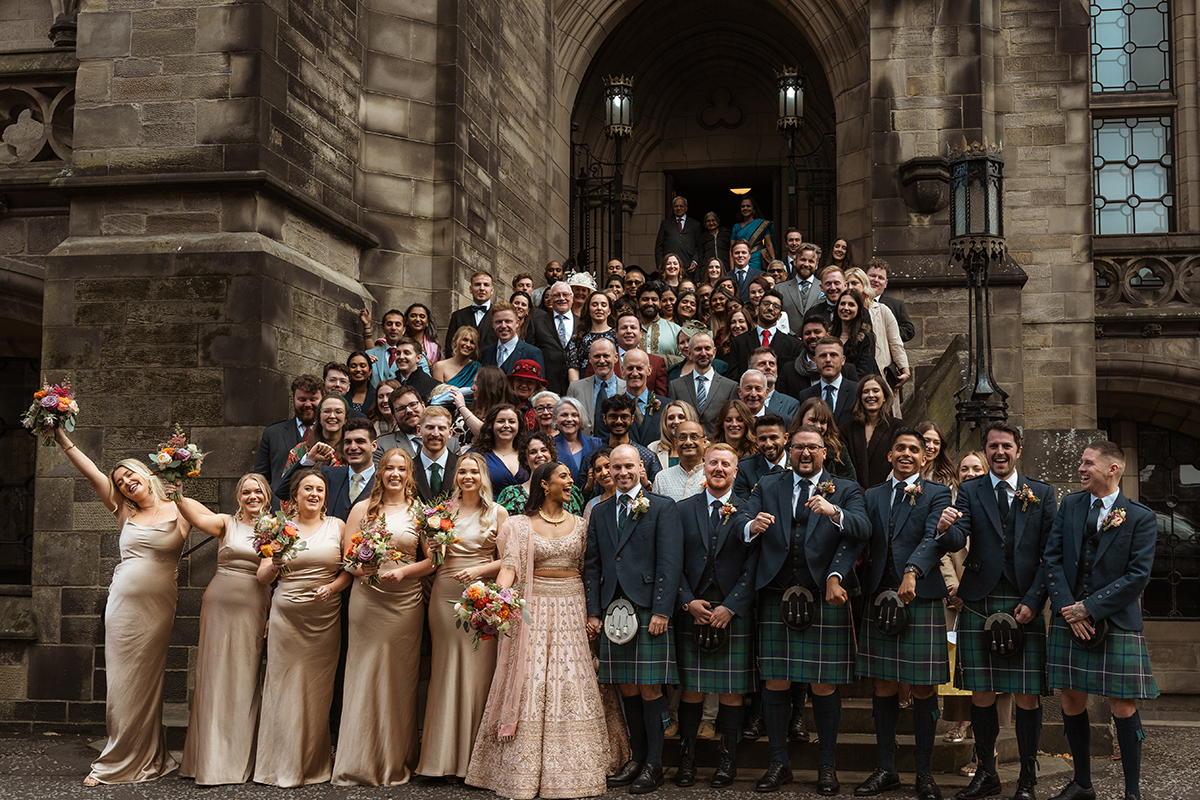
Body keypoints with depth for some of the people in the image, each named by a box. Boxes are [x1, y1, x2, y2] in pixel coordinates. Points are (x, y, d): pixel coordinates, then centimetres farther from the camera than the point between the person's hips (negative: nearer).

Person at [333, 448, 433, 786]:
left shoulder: (420, 511, 7)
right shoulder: (363, 508, 7)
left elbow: (431, 561, 4)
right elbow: (346, 556, 3)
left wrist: (403, 570, -12)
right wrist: (362, 568, -17)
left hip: (406, 603, 1)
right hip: (367, 602, 0)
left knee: (400, 680, 5)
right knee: (364, 677, -1)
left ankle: (397, 763, 15)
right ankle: (359, 762, 7)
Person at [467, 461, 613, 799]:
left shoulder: (578, 524, 10)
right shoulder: (521, 524, 1)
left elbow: (585, 571, 13)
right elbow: (509, 567, -9)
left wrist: (591, 616, 7)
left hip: (571, 610, 3)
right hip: (533, 610, -3)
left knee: (571, 686, 1)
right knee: (530, 687, -3)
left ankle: (571, 770, 9)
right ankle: (525, 772, 5)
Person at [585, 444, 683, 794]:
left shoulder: (662, 508, 1)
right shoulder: (600, 513, 15)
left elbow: (670, 563, -6)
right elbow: (592, 565, 15)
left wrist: (662, 611, -13)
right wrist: (593, 611, 6)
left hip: (649, 610, -4)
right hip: (613, 611, 5)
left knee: (650, 688, -2)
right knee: (627, 688, 8)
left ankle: (654, 765, 6)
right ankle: (637, 758, 18)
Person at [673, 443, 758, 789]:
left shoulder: (748, 511, 3)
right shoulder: (683, 510, 8)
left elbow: (753, 566, -3)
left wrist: (730, 606, -11)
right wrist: (688, 601, -7)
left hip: (734, 613, -1)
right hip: (692, 610, 1)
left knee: (732, 689, 3)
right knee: (691, 687, 3)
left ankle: (728, 758, 13)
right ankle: (686, 757, 12)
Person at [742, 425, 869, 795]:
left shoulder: (845, 490, 8)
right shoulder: (767, 487, 13)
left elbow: (863, 530, -10)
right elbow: (740, 531, 1)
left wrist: (834, 512, -29)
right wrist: (752, 526, -22)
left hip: (824, 600, -1)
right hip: (777, 599, 2)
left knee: (824, 686, 2)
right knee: (775, 684, 4)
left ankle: (827, 765, 13)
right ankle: (779, 763, 14)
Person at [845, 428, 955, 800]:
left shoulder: (937, 494, 4)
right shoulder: (872, 496, 15)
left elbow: (933, 538, -13)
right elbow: (854, 540, 2)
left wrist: (912, 572, -31)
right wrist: (836, 574, -16)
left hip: (921, 598, -3)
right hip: (878, 598, 3)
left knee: (924, 688, 1)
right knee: (884, 686, 8)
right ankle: (885, 769, 18)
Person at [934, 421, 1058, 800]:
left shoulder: (1042, 494, 9)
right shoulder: (970, 492, 9)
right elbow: (958, 542, -6)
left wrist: (1033, 601, -7)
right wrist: (947, 529, -30)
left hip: (1025, 604, -1)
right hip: (979, 604, 1)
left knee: (1027, 695, 0)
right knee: (981, 692, 4)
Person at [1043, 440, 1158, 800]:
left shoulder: (1141, 518, -4)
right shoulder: (1069, 505, 9)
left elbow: (1138, 575, -9)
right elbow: (1053, 558, 4)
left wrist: (1090, 608, -13)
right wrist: (1068, 608, -8)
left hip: (1116, 623, -4)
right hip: (1069, 620, 4)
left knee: (1123, 707, -3)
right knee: (1072, 702, 8)